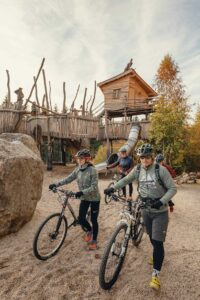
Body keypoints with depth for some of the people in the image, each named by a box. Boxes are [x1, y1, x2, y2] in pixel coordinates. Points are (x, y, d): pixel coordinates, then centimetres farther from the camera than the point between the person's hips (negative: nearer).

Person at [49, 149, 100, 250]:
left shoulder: (92, 170, -22)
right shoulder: (77, 170, -3)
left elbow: (94, 187, -26)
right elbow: (68, 179, 0)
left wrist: (82, 192, -37)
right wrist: (56, 184, -10)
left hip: (94, 198, -5)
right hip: (84, 198, 5)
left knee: (93, 220, 7)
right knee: (81, 219, 4)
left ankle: (94, 241, 28)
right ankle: (89, 230, 37)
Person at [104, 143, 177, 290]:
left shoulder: (161, 170, -18)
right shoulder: (138, 170, -6)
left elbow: (173, 188, -15)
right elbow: (126, 180, 4)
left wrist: (161, 202, -28)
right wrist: (113, 188, -8)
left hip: (160, 212, -4)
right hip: (146, 210, 4)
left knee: (158, 242, -4)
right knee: (152, 239, 21)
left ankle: (156, 274, 10)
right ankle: (158, 256, 50)